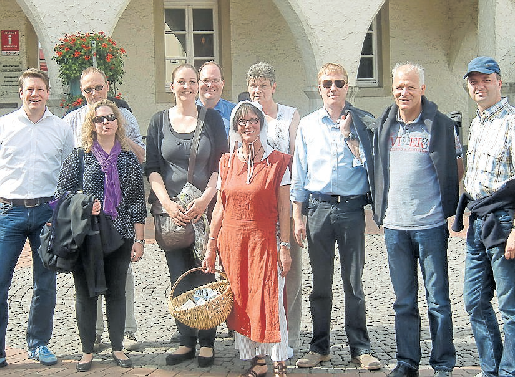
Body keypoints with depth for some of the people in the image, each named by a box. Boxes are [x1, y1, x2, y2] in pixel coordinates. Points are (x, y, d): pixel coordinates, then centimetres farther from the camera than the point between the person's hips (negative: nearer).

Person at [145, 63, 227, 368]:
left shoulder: (212, 118, 6)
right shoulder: (160, 121, 10)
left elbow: (221, 163, 2)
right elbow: (152, 168, 5)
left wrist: (205, 200, -10)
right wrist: (168, 204, -7)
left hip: (205, 208, -2)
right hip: (171, 210, 2)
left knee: (204, 274, -2)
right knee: (179, 278, 4)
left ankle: (207, 342, 8)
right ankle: (186, 341, 14)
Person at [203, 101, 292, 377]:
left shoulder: (277, 162, 0)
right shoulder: (227, 162, 10)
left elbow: (284, 208, -3)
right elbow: (220, 206, 11)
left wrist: (284, 246, -9)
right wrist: (211, 244, 7)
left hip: (263, 240, -4)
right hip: (231, 240, 4)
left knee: (269, 300, -7)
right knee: (239, 302, 6)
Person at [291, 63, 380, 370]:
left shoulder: (363, 122, 3)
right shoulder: (308, 125, 9)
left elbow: (369, 164, -5)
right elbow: (299, 173, 10)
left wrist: (348, 134, -10)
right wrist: (297, 217, 6)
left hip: (352, 208, -2)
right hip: (318, 208, 2)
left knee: (354, 282, 4)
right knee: (320, 283, 8)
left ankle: (360, 348, 15)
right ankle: (320, 347, 20)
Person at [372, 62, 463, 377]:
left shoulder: (441, 125, -2)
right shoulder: (384, 124, 9)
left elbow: (458, 167, 7)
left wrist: (445, 201, 2)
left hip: (431, 225, -3)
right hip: (395, 225, 4)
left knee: (438, 300, 2)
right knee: (404, 301, 11)